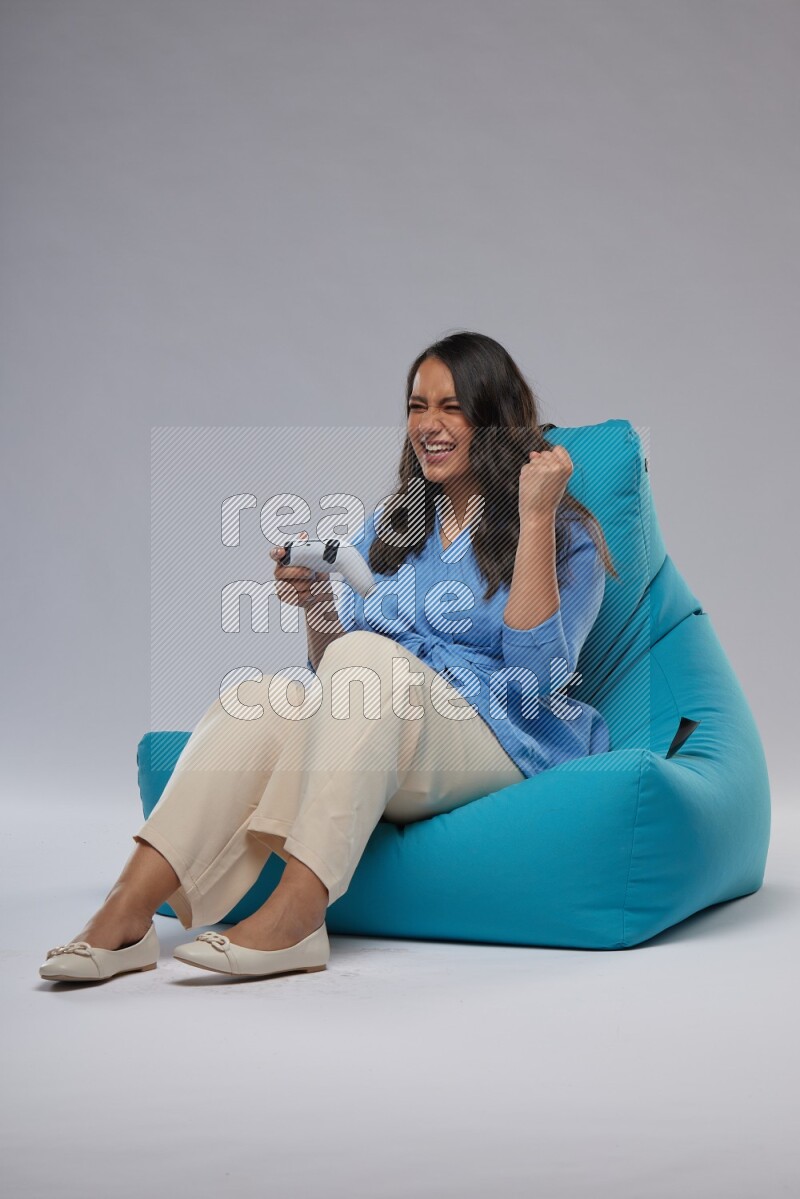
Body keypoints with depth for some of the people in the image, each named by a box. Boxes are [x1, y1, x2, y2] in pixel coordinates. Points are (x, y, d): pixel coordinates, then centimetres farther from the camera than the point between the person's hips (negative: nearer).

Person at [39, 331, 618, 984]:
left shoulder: (567, 535, 4)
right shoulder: (387, 527, 19)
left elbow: (535, 675, -13)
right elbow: (332, 670, 18)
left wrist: (537, 519, -15)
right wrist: (316, 606, -3)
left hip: (499, 744, -4)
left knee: (364, 657, -32)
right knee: (262, 698, -26)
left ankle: (295, 914, -41)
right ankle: (126, 913, -35)